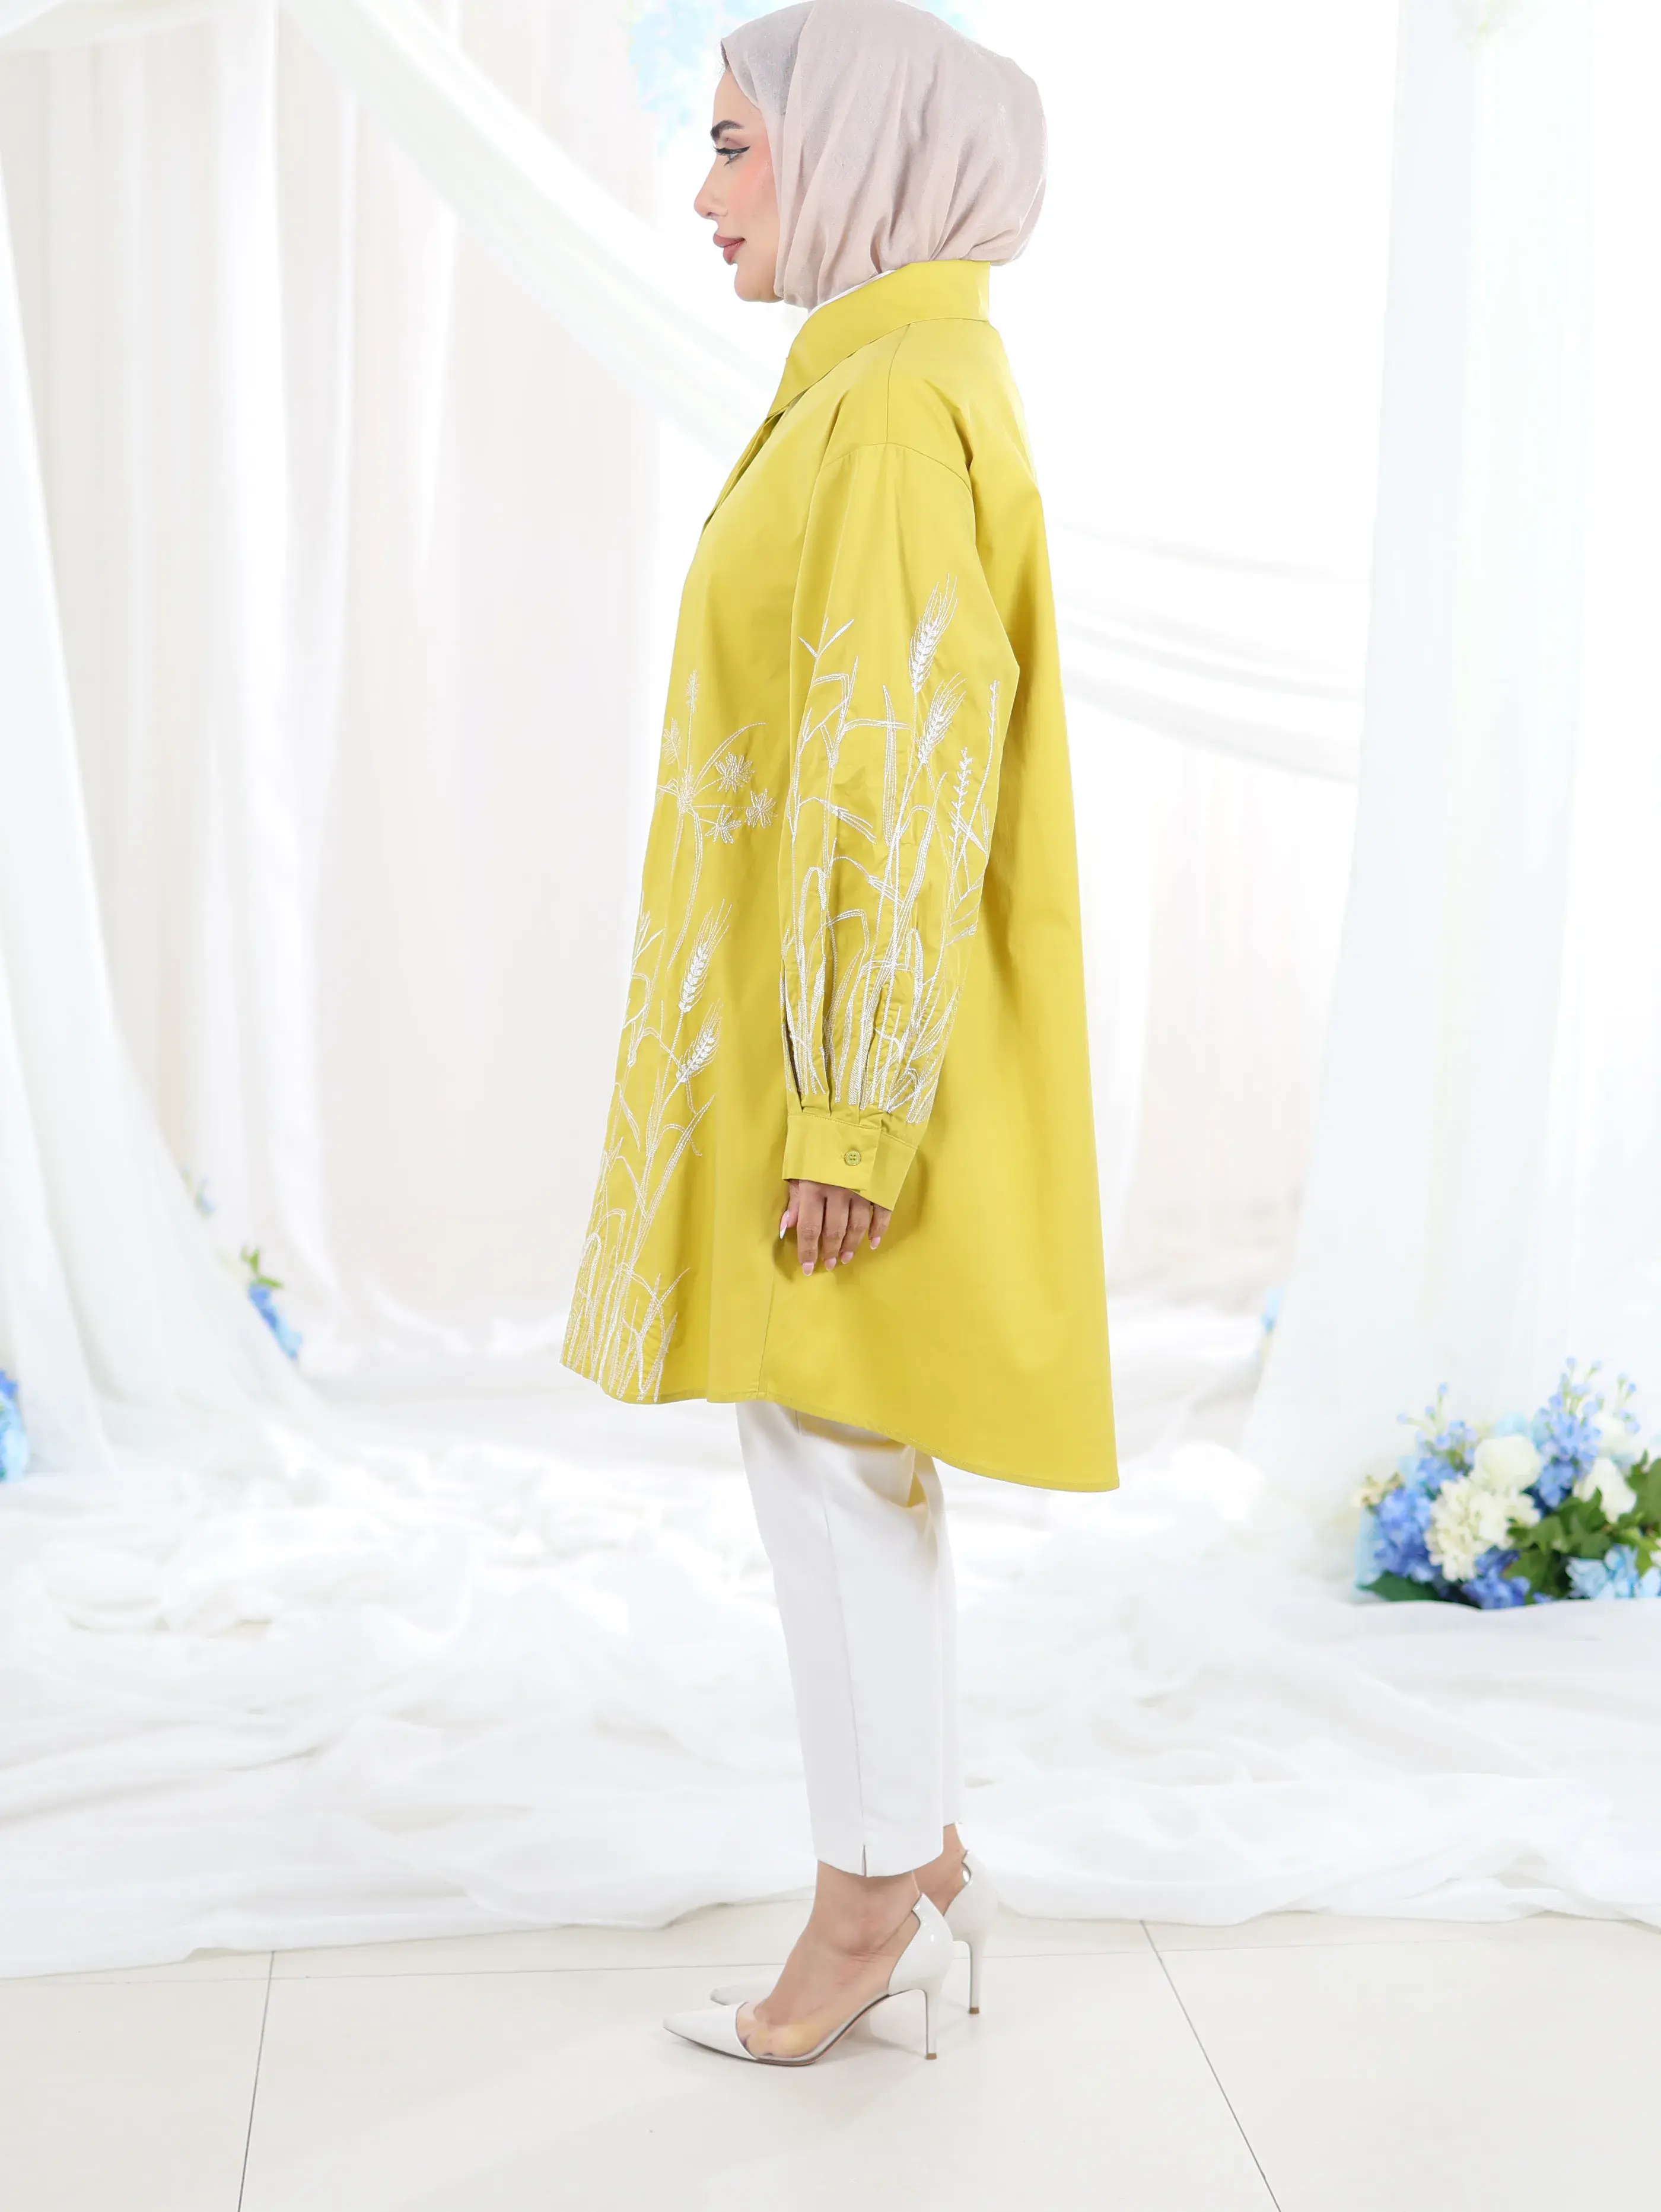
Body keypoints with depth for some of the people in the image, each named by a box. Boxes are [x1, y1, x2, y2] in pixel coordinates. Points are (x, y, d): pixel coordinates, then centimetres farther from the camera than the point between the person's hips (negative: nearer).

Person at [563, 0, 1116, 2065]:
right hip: (819, 1010, 10)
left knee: (826, 1449, 0)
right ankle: (920, 1857, 25)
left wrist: (840, 1115, -22)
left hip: (839, 1027, -10)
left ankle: (876, 1894, 15)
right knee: (841, 1454, 14)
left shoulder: (899, 405, -17)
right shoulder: (891, 389, 14)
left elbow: (895, 771, -22)